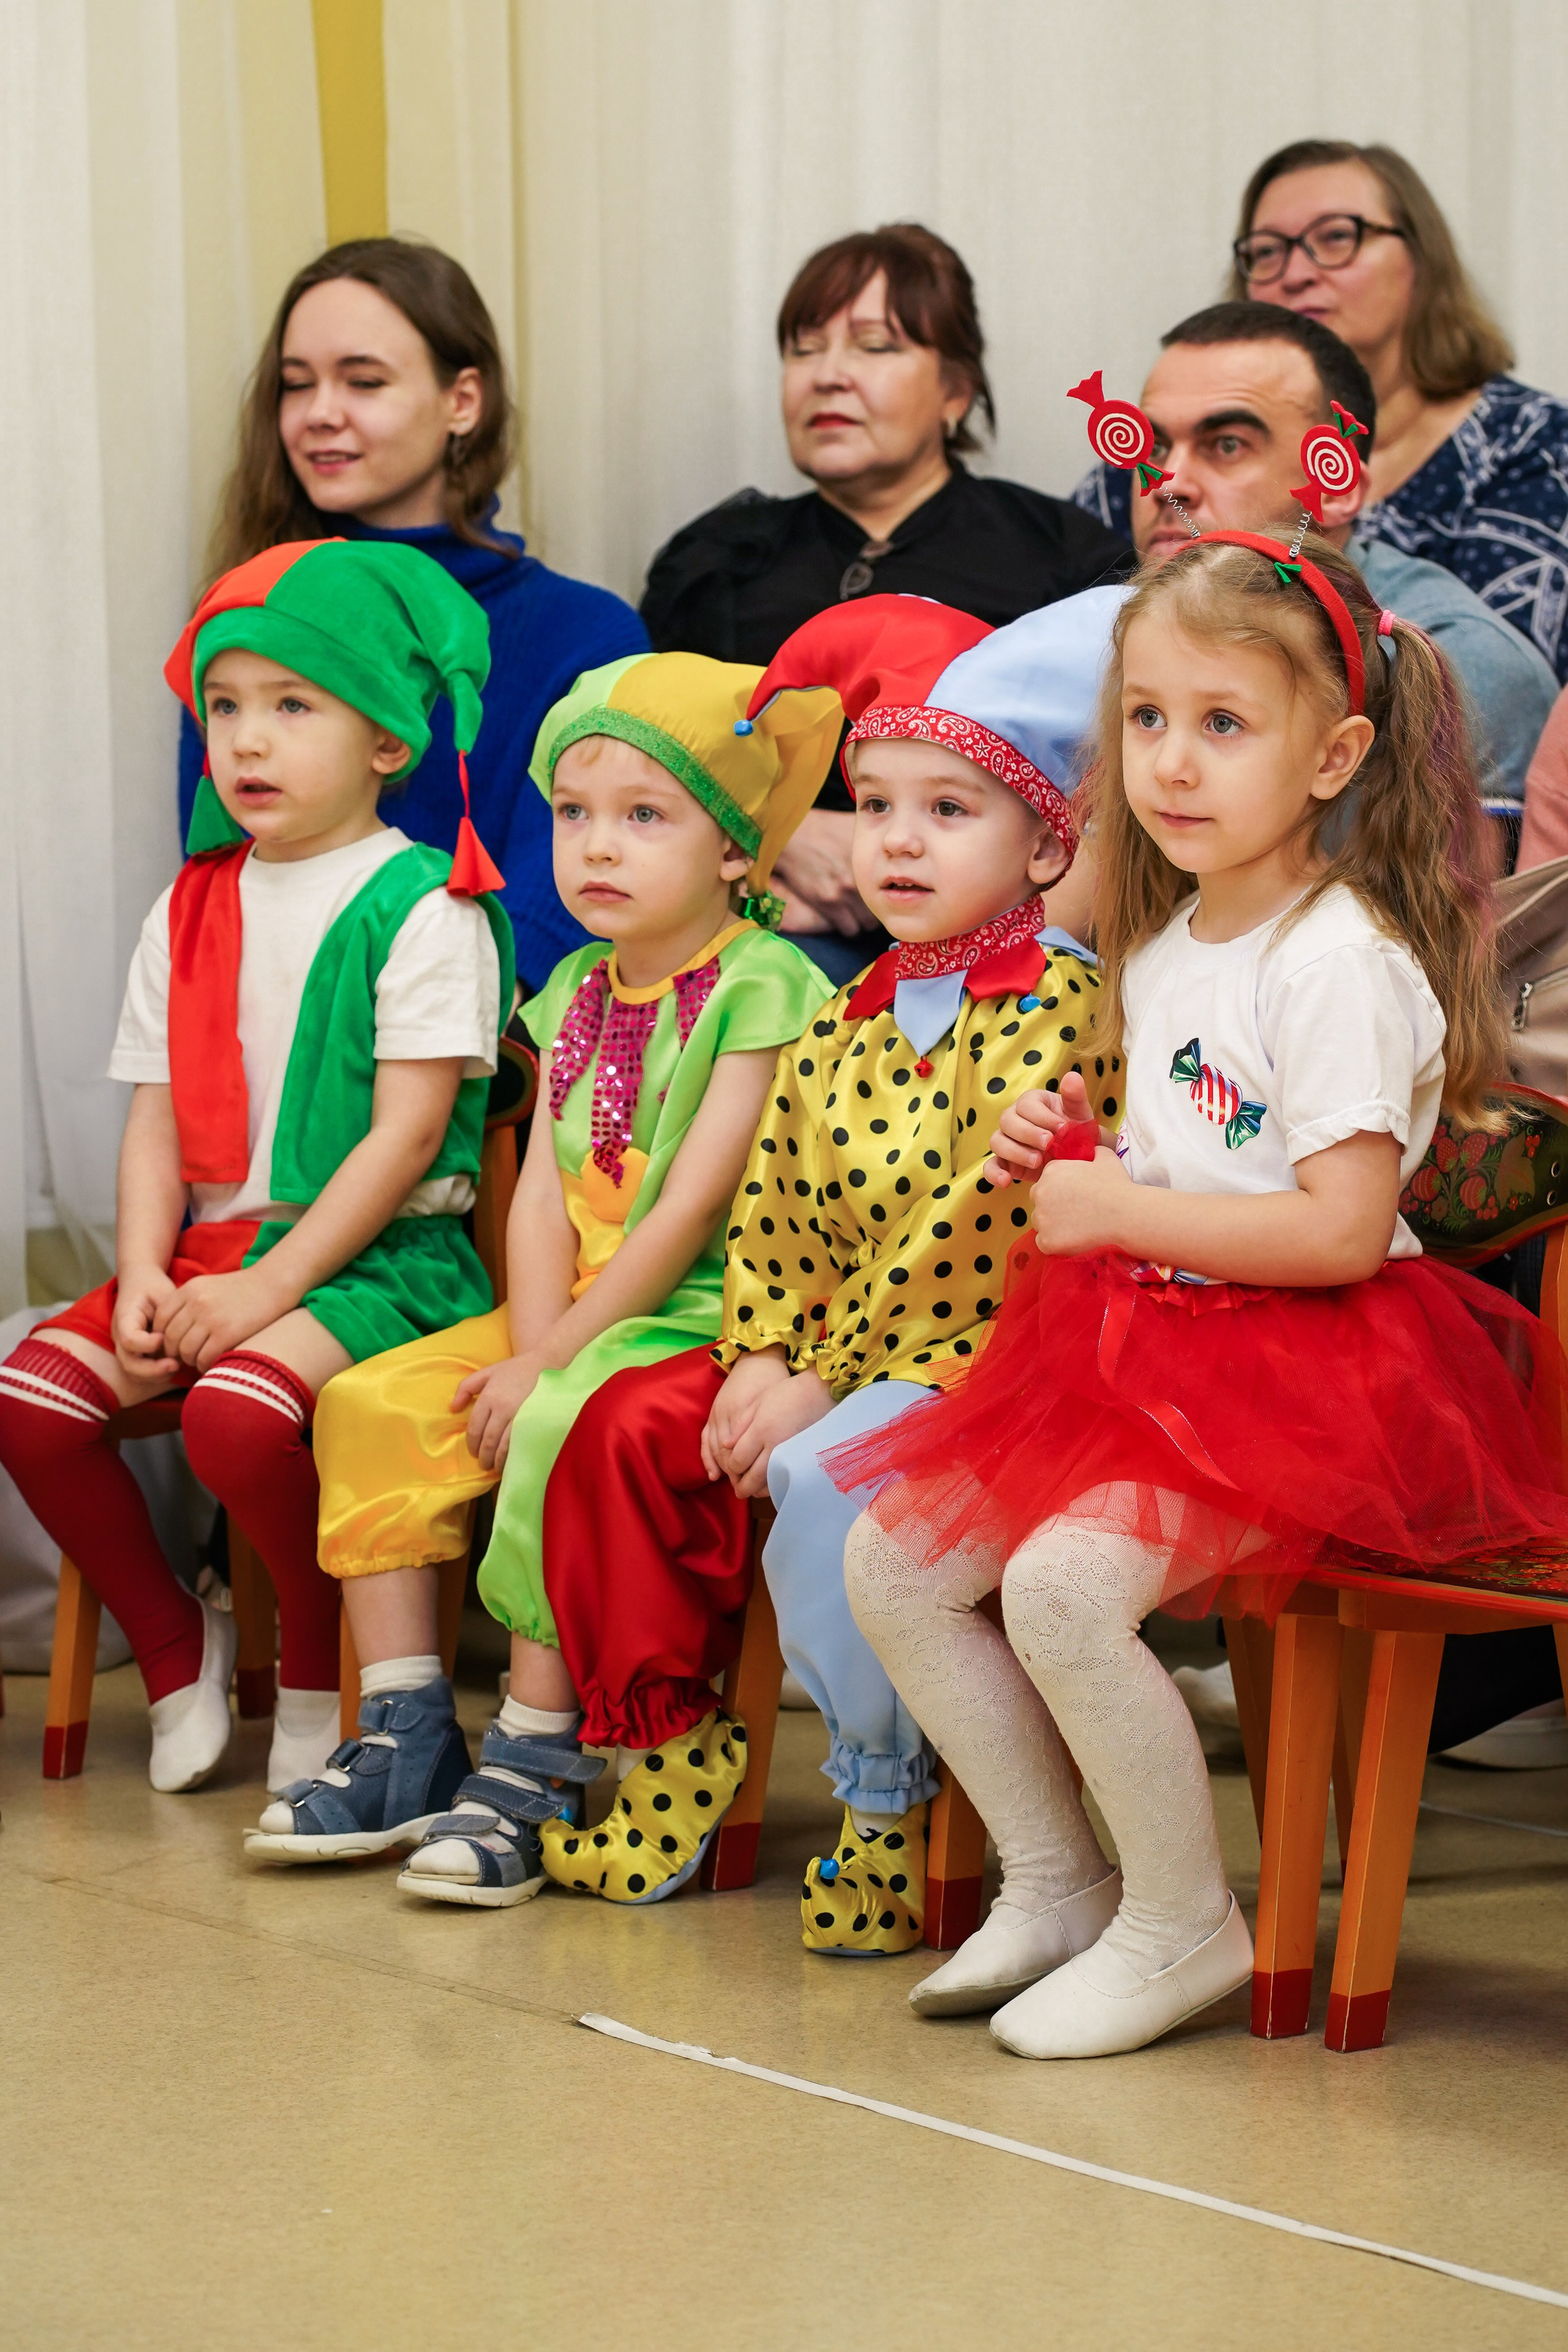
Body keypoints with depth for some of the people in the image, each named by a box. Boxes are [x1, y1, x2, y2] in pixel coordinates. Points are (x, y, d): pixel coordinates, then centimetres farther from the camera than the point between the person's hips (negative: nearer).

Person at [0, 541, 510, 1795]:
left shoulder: (422, 909, -6)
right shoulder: (191, 914, 14)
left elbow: (406, 1135, -12)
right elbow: (159, 1120, 11)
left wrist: (270, 1285, -18)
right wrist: (145, 1274, -6)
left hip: (377, 1256, -6)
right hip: (213, 1245, 7)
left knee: (237, 1406, -33)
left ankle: (321, 1657, -5)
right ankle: (174, 1639, 7)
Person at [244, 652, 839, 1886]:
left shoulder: (764, 985, -12)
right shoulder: (576, 991, 13)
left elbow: (693, 1206, -17)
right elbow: (542, 1194, 6)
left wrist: (551, 1364, -16)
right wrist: (530, 1351, -11)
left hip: (701, 1312, -8)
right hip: (570, 1315, 8)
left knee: (565, 1430, -33)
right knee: (370, 1405, -6)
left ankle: (532, 1770, -23)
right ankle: (405, 1744, -2)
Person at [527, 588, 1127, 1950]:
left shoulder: (1056, 1010, -13)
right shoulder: (853, 1016, 13)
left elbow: (973, 1231, -20)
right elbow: (776, 1202, 14)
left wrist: (825, 1383, -19)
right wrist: (762, 1358, -3)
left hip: (964, 1364, -8)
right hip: (821, 1359, 8)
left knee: (824, 1477, -32)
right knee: (627, 1430, -1)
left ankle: (885, 1803, -16)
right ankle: (664, 1744, 11)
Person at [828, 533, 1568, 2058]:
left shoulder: (1338, 962, -16)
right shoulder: (1162, 951, 12)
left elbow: (1340, 1230, -24)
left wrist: (1116, 1211, -17)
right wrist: (1072, 1158, 2)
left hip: (1314, 1374, -9)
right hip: (1152, 1354, 9)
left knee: (1064, 1582, -28)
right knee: (892, 1561, 1)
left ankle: (1184, 1924, -9)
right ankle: (1051, 1883, 13)